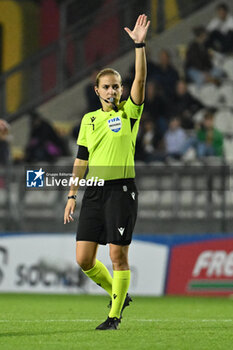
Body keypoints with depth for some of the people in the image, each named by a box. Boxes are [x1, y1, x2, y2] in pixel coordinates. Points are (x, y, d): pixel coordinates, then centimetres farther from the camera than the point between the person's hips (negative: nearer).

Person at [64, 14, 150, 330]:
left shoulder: (129, 112, 2)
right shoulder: (89, 120, 13)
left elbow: (140, 79, -13)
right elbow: (81, 159, 17)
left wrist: (140, 44, -22)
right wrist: (72, 195, 14)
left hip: (121, 190, -4)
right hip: (94, 191, 4)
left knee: (118, 256, -6)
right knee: (84, 259, 0)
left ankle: (115, 315, 7)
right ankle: (118, 294, 23)